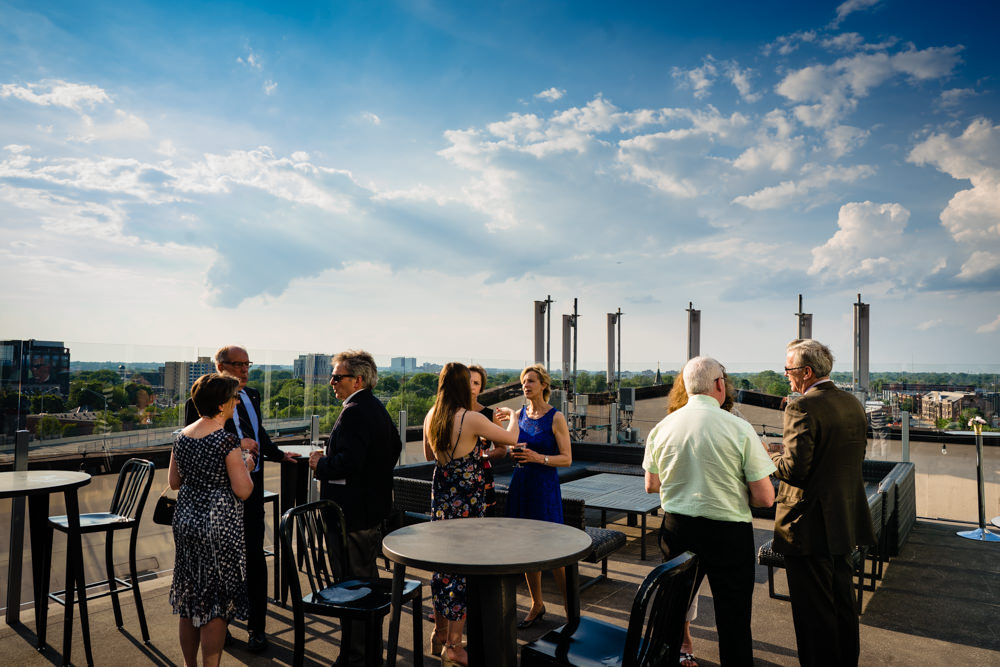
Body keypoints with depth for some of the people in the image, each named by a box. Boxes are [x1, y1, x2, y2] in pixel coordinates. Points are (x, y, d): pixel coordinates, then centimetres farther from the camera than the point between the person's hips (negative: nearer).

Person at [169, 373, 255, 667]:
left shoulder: (182, 436, 3)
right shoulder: (227, 440, -19)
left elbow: (174, 482, 12)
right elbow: (243, 491, -18)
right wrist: (246, 466, -2)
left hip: (186, 519, 8)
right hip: (219, 524, -8)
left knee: (189, 601, 19)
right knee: (216, 604, 4)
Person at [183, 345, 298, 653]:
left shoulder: (252, 395, 10)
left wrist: (280, 454, 15)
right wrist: (236, 444, -24)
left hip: (252, 485, 5)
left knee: (254, 555, 9)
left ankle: (256, 627, 22)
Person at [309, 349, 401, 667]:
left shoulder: (353, 412, -20)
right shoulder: (377, 408, 10)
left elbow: (349, 462, -29)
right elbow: (395, 448, 18)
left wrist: (320, 465, -13)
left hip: (353, 512, -10)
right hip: (374, 506, 10)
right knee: (368, 576, 21)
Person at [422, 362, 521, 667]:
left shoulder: (431, 418, 1)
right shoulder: (471, 419, -18)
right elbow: (511, 438, -6)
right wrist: (512, 416, 14)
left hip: (441, 500, 7)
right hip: (468, 502, -7)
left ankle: (440, 632, 32)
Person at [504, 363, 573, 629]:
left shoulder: (556, 418, -7)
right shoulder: (519, 415, 8)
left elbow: (567, 458, -8)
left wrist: (539, 458, -22)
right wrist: (513, 453, -4)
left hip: (545, 485, -5)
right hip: (520, 484, 5)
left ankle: (570, 608, 12)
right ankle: (537, 604, 26)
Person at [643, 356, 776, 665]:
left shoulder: (662, 427, -1)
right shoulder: (739, 428, -12)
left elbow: (651, 486, 9)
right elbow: (765, 498, -11)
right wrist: (731, 490, 8)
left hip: (676, 528, 4)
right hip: (728, 534, -4)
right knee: (733, 619, 10)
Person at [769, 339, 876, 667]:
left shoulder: (802, 408, -21)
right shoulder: (853, 404, 5)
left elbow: (794, 470, -25)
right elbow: (856, 457, 15)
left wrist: (772, 457, -5)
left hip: (810, 527, -9)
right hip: (846, 522, 9)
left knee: (813, 609, 5)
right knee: (842, 600, 23)